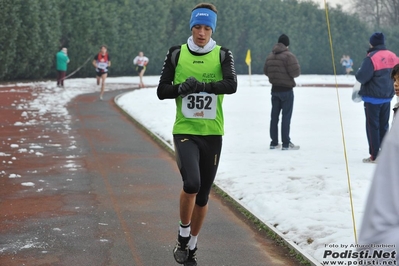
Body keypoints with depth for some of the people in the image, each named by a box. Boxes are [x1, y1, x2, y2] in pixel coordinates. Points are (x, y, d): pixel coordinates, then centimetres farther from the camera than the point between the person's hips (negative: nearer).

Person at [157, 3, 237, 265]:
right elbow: (161, 91, 2)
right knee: (191, 183, -24)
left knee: (203, 195, 10)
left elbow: (231, 85, -17)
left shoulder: (222, 54, 0)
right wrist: (182, 88, -16)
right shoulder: (177, 54, 2)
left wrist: (201, 85, -26)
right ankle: (183, 236, 1)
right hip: (185, 131, -1)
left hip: (212, 134, 1)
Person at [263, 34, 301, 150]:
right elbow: (295, 72, -20)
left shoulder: (270, 56, 6)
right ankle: (286, 143, -4)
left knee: (274, 116, 11)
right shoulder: (288, 55, -16)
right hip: (286, 89, -6)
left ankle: (274, 142, 14)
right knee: (286, 116, -3)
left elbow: (266, 71, 11)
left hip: (275, 89, 6)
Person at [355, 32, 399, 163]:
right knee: (384, 125, 14)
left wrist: (358, 72, -2)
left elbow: (361, 76, -23)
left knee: (372, 126, 1)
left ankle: (374, 156, 0)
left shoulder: (372, 57, -18)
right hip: (387, 97, 6)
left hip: (373, 98, -6)